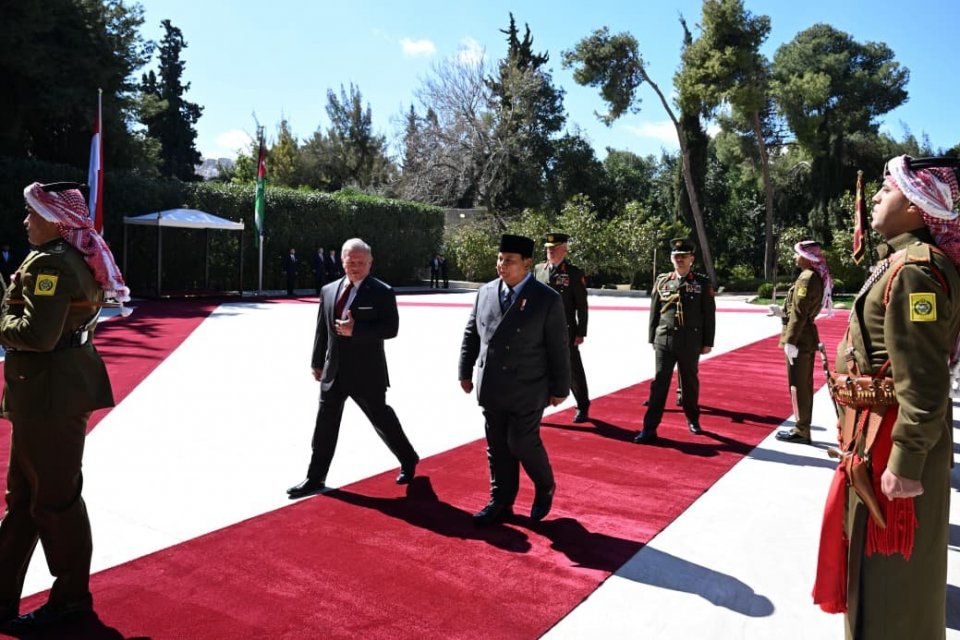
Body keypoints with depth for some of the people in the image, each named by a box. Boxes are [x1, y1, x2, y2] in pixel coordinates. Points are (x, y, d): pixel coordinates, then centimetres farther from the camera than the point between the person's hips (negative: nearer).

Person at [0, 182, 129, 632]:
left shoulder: (50, 263, -18)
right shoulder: (75, 257, 13)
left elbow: (37, 335, -25)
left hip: (51, 394, -11)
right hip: (47, 391, 11)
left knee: (54, 498, 3)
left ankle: (72, 599, 19)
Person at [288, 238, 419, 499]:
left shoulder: (382, 292, -9)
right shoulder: (329, 291, 7)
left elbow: (391, 328, -15)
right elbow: (322, 329, 14)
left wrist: (355, 330, -24)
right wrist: (317, 362, 14)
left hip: (367, 372, -5)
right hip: (334, 371, 5)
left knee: (382, 418, 8)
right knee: (325, 424, 8)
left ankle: (408, 460, 31)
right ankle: (315, 479, 19)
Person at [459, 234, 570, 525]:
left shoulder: (547, 299, -10)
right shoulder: (485, 292, 3)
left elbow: (558, 348, -6)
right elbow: (471, 334, 12)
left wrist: (560, 388, -4)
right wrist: (465, 371, 11)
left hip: (526, 390, -4)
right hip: (491, 389, 5)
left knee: (522, 443, 1)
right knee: (497, 448, 11)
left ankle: (545, 488, 30)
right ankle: (501, 502, 26)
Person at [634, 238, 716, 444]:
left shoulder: (702, 283, 1)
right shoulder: (662, 281, 5)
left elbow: (709, 315, 2)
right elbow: (654, 312, 9)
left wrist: (707, 342, -1)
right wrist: (653, 339, 7)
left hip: (691, 342, 0)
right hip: (664, 340, 1)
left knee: (690, 382, 12)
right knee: (659, 383, -1)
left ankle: (692, 419, 33)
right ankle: (649, 428, -1)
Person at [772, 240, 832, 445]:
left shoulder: (806, 277, -17)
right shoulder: (818, 277, 13)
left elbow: (799, 313, -21)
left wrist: (790, 341, -21)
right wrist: (783, 311, 12)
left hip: (800, 338, -10)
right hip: (808, 337, 10)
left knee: (798, 385, -2)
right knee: (804, 384, 15)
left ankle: (800, 431, 5)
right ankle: (803, 428, 24)